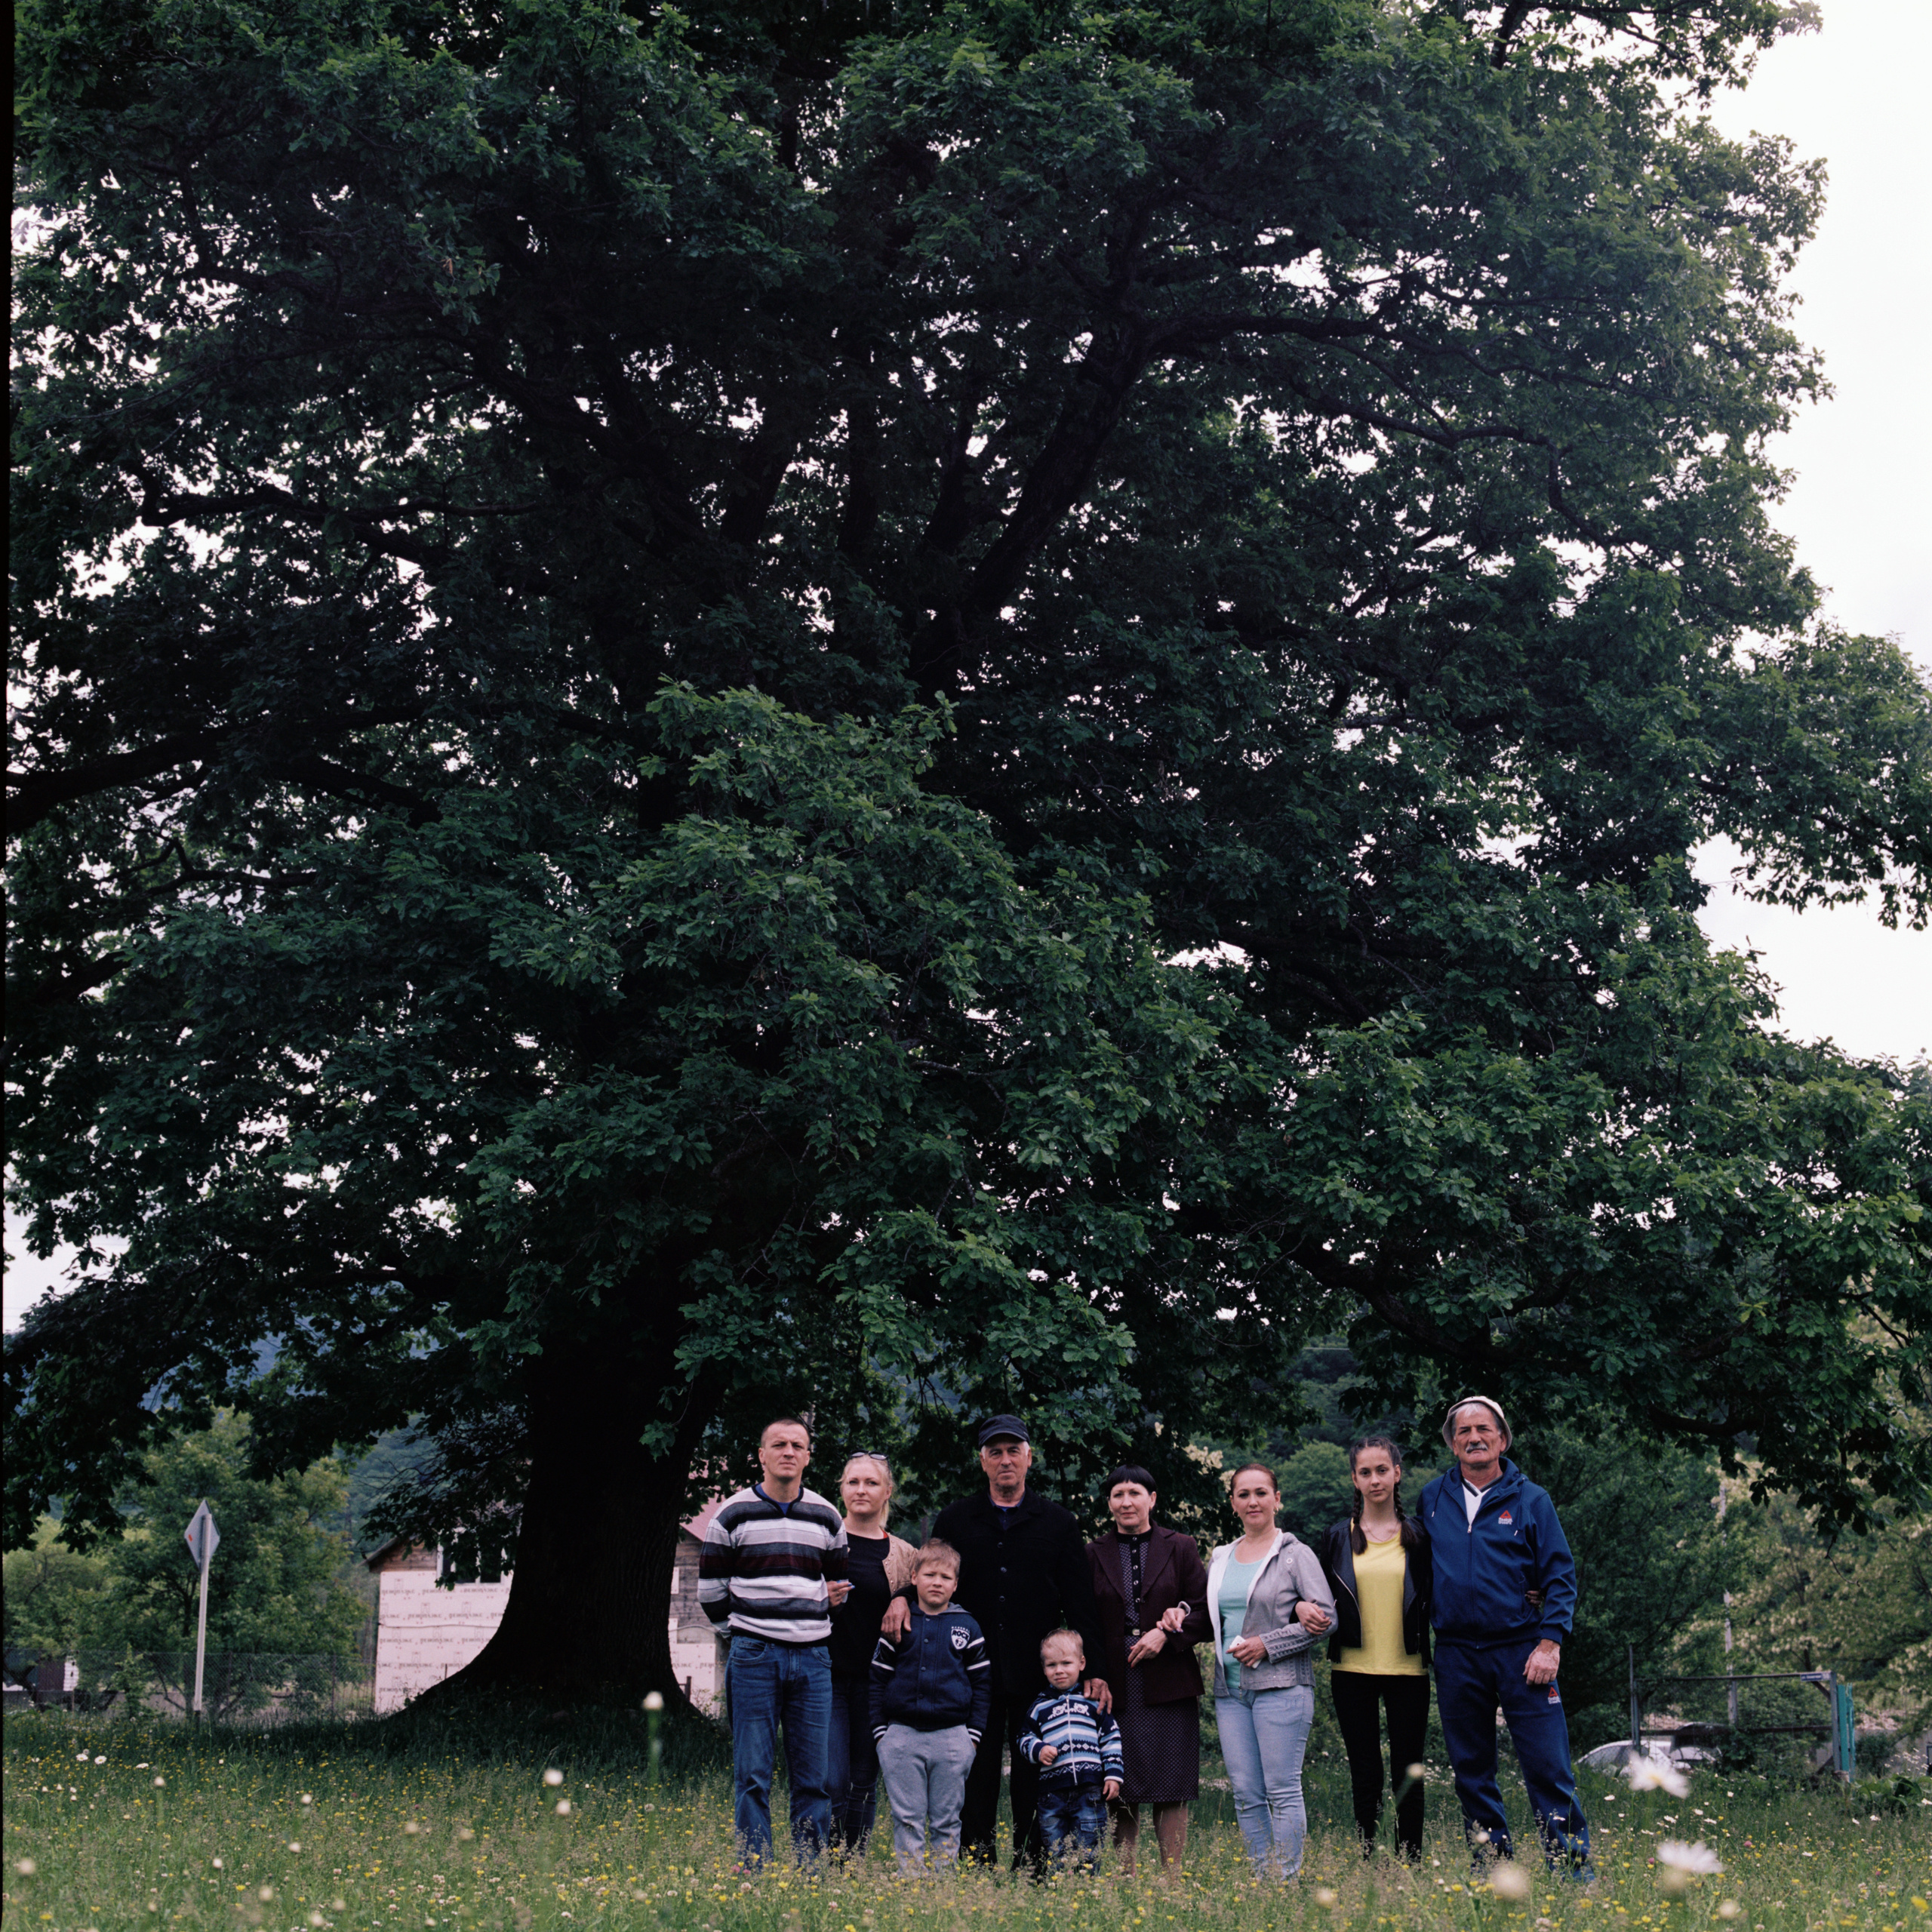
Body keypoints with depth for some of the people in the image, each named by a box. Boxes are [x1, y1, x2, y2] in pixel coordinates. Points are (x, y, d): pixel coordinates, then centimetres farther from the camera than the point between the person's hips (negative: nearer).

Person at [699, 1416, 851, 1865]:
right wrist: (739, 1628, 7)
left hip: (812, 1659, 3)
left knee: (814, 1777, 4)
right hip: (754, 1658, -3)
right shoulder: (733, 1515, 2)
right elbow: (710, 1587, 8)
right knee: (753, 1775, -2)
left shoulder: (827, 1518, 11)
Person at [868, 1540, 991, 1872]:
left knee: (947, 1820, 6)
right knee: (907, 1818, 2)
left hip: (952, 1738, 0)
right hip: (902, 1735, 0)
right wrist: (880, 1732, 1)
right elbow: (878, 1680, 7)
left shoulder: (967, 1628, 6)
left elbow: (982, 1684, 8)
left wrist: (973, 1735, 2)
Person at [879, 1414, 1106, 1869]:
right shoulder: (955, 1520, 11)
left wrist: (1095, 1670, -1)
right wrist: (902, 1596, -7)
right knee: (976, 1778, 3)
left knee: (1033, 1779, 2)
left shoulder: (1058, 1523, 9)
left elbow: (1080, 1602, 7)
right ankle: (973, 1864, 9)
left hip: (1036, 1677, -1)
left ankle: (1033, 1868, 9)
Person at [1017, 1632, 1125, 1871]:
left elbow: (1111, 1739, 9)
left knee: (1088, 1852, -1)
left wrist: (1113, 1775, 2)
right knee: (1055, 1854, 4)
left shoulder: (1094, 1700, 8)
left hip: (1090, 1790, -1)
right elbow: (1025, 1738, 13)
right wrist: (1037, 1750, -8)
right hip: (1052, 1791, 1)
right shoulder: (1040, 1706, 10)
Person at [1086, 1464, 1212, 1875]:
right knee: (1120, 1792, 1)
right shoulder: (1093, 1555, 9)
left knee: (1171, 1790, 0)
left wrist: (1168, 1633, -12)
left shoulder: (1181, 1548, 7)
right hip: (1114, 1687, 1)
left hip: (1168, 1685, -1)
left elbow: (1207, 1614, 3)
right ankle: (1123, 1877, 8)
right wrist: (1092, 1680, -5)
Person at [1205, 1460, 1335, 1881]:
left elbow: (1326, 1619, -6)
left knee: (1282, 1790, -6)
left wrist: (1268, 1645, -11)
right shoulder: (1221, 1559, 16)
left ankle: (1287, 1881, -2)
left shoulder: (1296, 1554, -1)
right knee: (1246, 1794, 4)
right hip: (1230, 1689, 5)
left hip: (1280, 1685, -5)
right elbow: (1210, 1619, 22)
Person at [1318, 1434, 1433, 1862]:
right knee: (1365, 1778, 3)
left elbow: (1433, 1600, 10)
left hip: (1407, 1670, -1)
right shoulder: (1338, 1536, 6)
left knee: (1408, 1776, 2)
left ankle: (1411, 1864, 8)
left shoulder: (1418, 1535, 4)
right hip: (1354, 1670, 1)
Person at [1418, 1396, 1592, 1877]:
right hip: (1455, 1654, 3)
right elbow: (1422, 1569, 18)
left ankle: (1574, 1870, 0)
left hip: (1521, 1651, -3)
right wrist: (1429, 1618, 5)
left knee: (1548, 1767, -6)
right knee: (1471, 1771, 8)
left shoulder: (1530, 1500, 1)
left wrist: (1550, 1641, -9)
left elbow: (1561, 1577, 0)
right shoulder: (1433, 1499, 9)